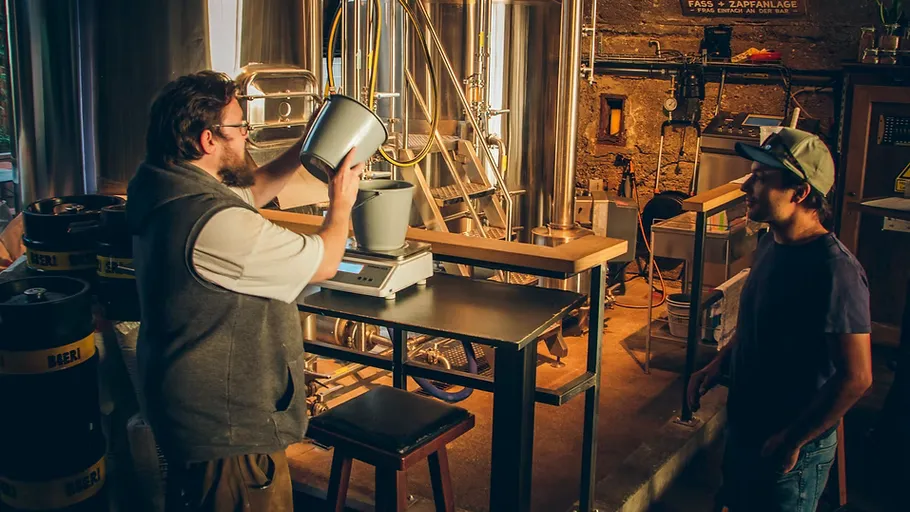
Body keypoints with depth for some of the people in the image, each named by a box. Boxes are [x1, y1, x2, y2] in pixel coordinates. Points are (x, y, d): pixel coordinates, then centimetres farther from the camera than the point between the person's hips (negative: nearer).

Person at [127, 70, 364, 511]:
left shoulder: (159, 189, 0)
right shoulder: (216, 224, -31)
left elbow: (250, 191, 18)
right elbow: (323, 263, -20)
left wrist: (303, 150, 11)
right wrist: (341, 202, -3)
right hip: (230, 427, -10)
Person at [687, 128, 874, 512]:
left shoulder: (835, 270, -26)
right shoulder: (772, 244, 2)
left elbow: (856, 378, -26)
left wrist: (792, 442, -20)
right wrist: (718, 365, 5)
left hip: (792, 451, -8)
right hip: (744, 430, 8)